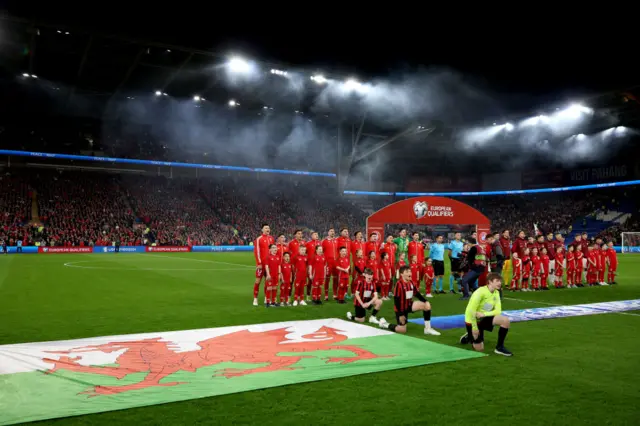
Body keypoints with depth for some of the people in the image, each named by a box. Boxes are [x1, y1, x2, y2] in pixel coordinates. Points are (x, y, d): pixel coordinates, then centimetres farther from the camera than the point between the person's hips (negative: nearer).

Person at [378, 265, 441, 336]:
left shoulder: (412, 283, -3)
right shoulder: (399, 284, -25)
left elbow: (417, 294, 11)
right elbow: (396, 300, -24)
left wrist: (425, 301, -5)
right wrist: (401, 314, -22)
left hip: (409, 305, 7)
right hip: (401, 308, -7)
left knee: (427, 305, -10)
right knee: (402, 330, -5)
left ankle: (427, 328, -2)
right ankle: (385, 324, 20)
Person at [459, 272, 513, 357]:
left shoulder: (496, 293, -4)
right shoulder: (480, 292, -25)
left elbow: (498, 311, -9)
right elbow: (470, 310, -25)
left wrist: (484, 314, -25)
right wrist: (474, 327, -21)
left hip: (484, 318, 6)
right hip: (472, 320, -5)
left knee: (505, 320, -19)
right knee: (480, 349, -1)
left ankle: (500, 347, -7)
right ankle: (468, 337, 30)